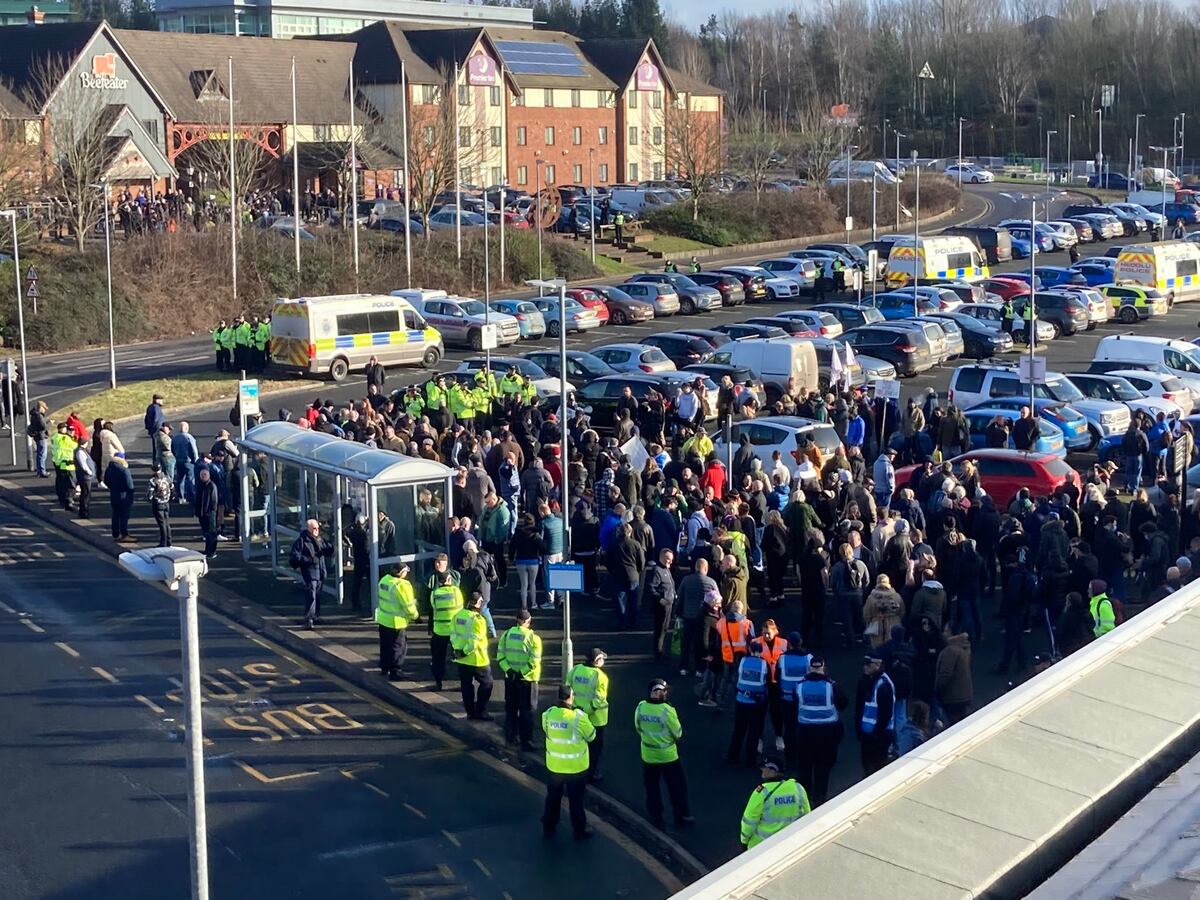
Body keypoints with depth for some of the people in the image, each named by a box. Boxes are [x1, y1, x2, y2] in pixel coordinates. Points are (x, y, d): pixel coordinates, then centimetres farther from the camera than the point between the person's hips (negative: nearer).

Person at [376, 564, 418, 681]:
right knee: (398, 647, 5)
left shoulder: (384, 579, 0)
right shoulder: (402, 585, -24)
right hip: (396, 622, -8)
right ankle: (394, 673, 8)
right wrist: (415, 616, -1)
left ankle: (384, 668, 33)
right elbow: (408, 605, -20)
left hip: (383, 619, 8)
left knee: (385, 645, 21)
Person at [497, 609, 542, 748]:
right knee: (526, 712, 5)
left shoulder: (506, 634, -1)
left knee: (510, 709, 19)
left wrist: (508, 670, -8)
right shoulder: (534, 638, -14)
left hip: (510, 678, 4)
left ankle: (510, 737, 27)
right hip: (527, 680, -4)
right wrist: (522, 673, -14)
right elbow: (534, 662, -19)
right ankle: (526, 741, 7)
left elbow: (500, 656, -4)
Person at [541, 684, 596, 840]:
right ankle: (580, 830, 26)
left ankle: (548, 827, 32)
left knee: (553, 797, 21)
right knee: (576, 800, 14)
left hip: (554, 765, 3)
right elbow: (591, 735, -7)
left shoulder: (548, 714, -12)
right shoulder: (579, 717, -23)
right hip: (576, 767, -3)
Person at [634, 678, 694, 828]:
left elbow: (638, 728, 4)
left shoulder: (641, 707, -11)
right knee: (677, 787, 14)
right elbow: (678, 733, -13)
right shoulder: (667, 710, -24)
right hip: (668, 756, -4)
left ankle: (656, 818, 24)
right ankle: (682, 816, 23)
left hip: (648, 755, 4)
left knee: (652, 788, 18)